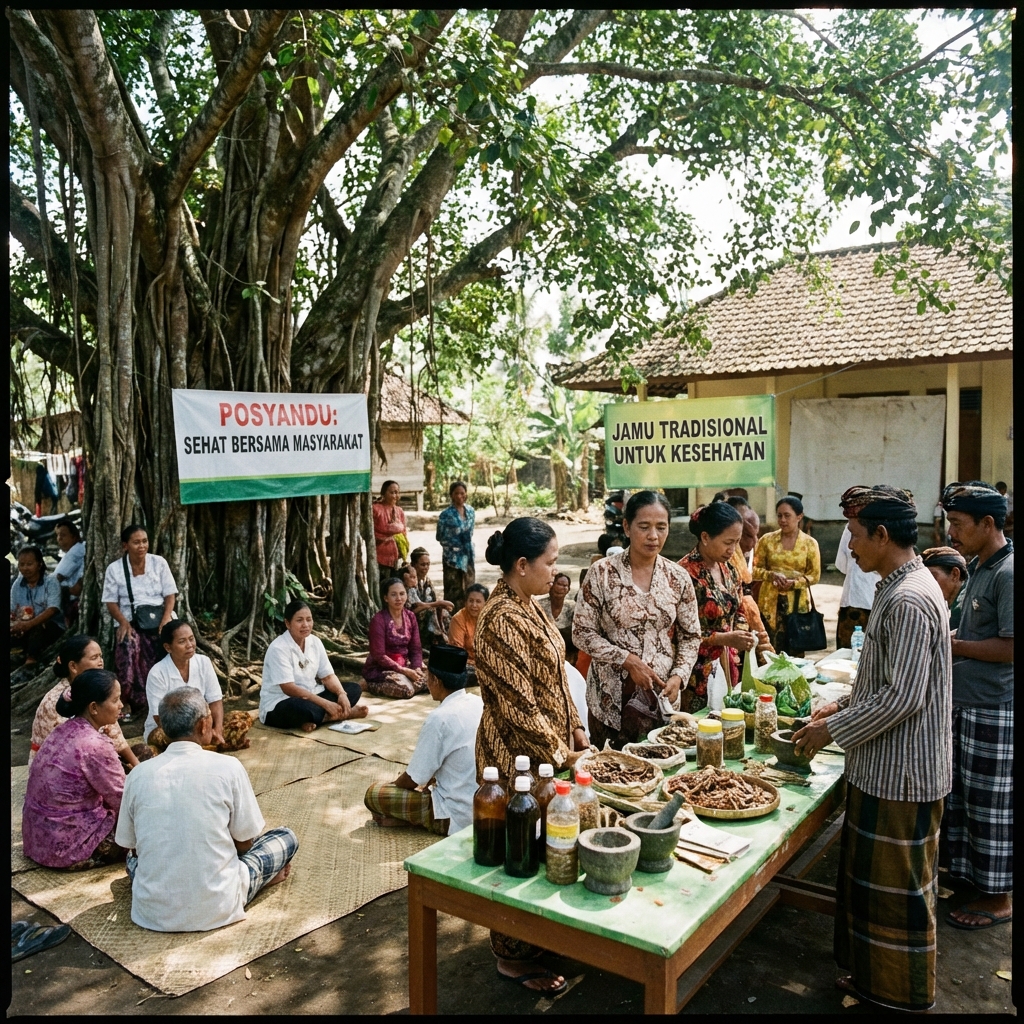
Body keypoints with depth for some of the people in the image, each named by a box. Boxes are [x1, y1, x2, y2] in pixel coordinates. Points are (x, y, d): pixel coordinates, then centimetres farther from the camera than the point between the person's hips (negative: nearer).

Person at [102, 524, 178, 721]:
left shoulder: (159, 563, 4)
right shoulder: (114, 569, 2)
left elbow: (170, 594, 3)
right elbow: (111, 602, 2)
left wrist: (166, 618, -14)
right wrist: (123, 622, -15)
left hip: (158, 616, 1)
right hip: (131, 621, -1)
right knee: (128, 648, -30)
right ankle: (127, 701, -12)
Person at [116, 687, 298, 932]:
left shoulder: (138, 774, -3)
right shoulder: (228, 767, -11)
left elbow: (131, 848, 10)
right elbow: (245, 843, -1)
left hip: (152, 913, 3)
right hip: (215, 910, -2)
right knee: (286, 837, 18)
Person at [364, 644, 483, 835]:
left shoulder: (440, 718, -23)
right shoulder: (479, 703, 0)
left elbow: (414, 779, -13)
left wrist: (395, 783, 7)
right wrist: (430, 778, 21)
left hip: (457, 815, -8)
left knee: (374, 794, -1)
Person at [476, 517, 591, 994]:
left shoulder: (527, 606, 5)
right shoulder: (501, 621, -25)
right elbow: (517, 704, -23)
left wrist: (575, 727, 11)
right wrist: (558, 752, -15)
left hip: (550, 748, 9)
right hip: (520, 756, -9)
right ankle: (513, 957, 26)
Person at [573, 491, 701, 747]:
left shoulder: (678, 578, 0)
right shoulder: (602, 573, -9)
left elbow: (691, 636, 7)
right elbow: (582, 632, -7)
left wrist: (678, 676, -8)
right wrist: (628, 661, -15)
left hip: (662, 697, 3)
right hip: (611, 699, -2)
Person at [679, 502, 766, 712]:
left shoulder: (729, 570, 7)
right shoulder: (686, 573, -18)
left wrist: (747, 634, -1)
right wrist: (724, 639, -22)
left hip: (728, 668, 7)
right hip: (698, 675, -7)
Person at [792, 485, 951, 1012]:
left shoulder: (910, 601, -24)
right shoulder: (896, 589, 10)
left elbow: (903, 697, -26)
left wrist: (832, 730, -17)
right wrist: (841, 705, 11)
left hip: (901, 772, -10)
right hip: (887, 766, 10)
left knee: (895, 885, 6)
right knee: (870, 874, 20)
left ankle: (900, 993, 24)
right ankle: (872, 974, 36)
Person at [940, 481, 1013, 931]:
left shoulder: (1007, 573, -20)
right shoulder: (979, 567, 10)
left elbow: (1009, 647, -24)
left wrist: (952, 645, -17)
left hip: (994, 711, -9)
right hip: (966, 704, 9)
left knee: (991, 806, 5)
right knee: (962, 797, 19)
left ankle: (998, 898, 20)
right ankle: (966, 873, 35)